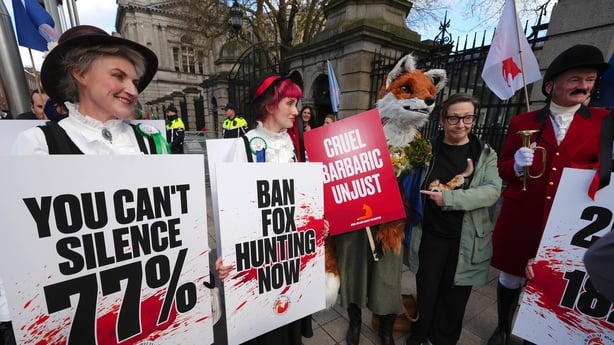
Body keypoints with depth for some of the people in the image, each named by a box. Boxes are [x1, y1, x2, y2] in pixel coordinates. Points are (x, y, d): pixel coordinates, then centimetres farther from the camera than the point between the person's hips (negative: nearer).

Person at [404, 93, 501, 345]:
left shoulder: (485, 154, 0)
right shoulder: (428, 150, 0)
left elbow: (492, 191, -14)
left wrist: (448, 198, -24)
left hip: (466, 239, 1)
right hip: (430, 235, 0)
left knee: (455, 296, 15)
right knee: (426, 292, 11)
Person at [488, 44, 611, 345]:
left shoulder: (603, 122, 4)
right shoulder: (522, 122, 3)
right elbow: (503, 169, 4)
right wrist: (516, 164, -17)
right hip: (520, 217, 0)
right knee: (511, 276, 15)